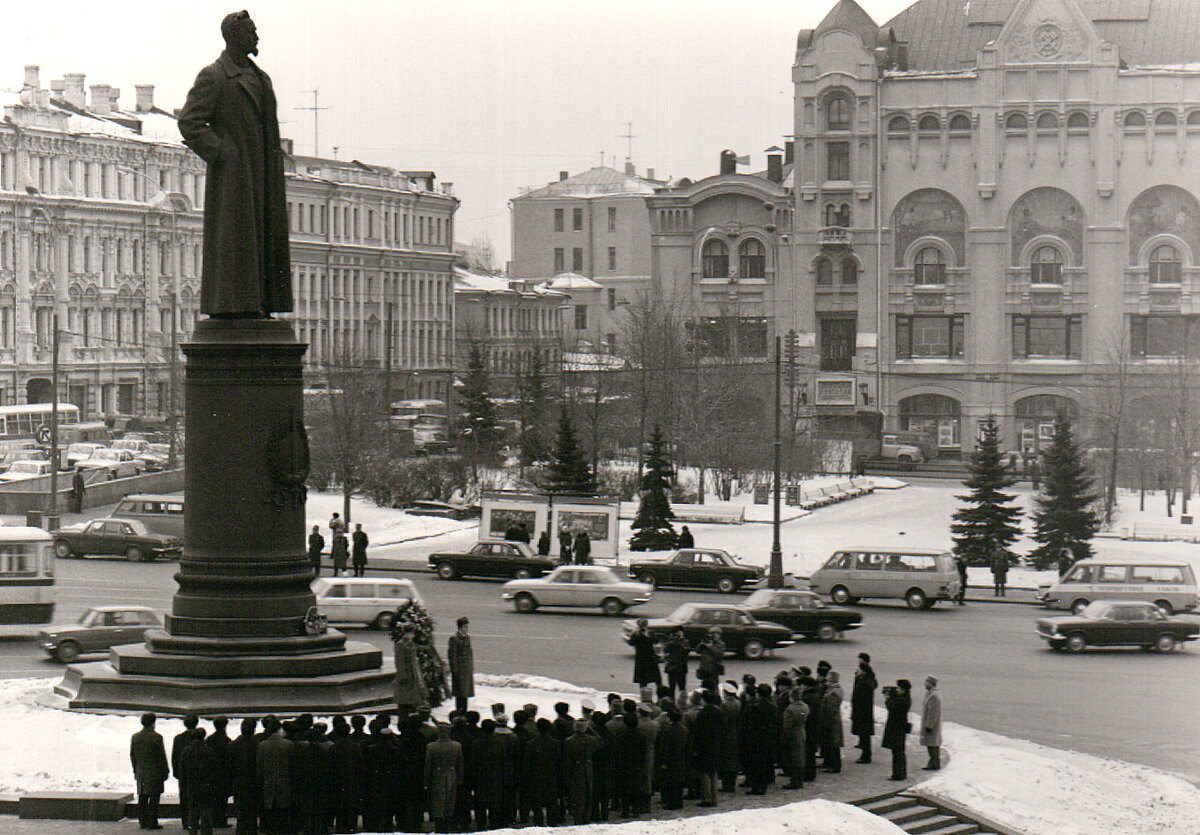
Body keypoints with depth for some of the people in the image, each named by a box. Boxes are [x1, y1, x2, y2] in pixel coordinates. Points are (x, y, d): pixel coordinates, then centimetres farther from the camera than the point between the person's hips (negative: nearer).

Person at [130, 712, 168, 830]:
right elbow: (162, 757, -9)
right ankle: (152, 822, -5)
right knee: (154, 798, -2)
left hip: (141, 773, 5)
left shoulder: (135, 737, 5)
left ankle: (142, 822, 11)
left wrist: (136, 771, 19)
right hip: (155, 772, -5)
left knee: (142, 798, 10)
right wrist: (164, 772, -1)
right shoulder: (156, 737, -11)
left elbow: (132, 755, 11)